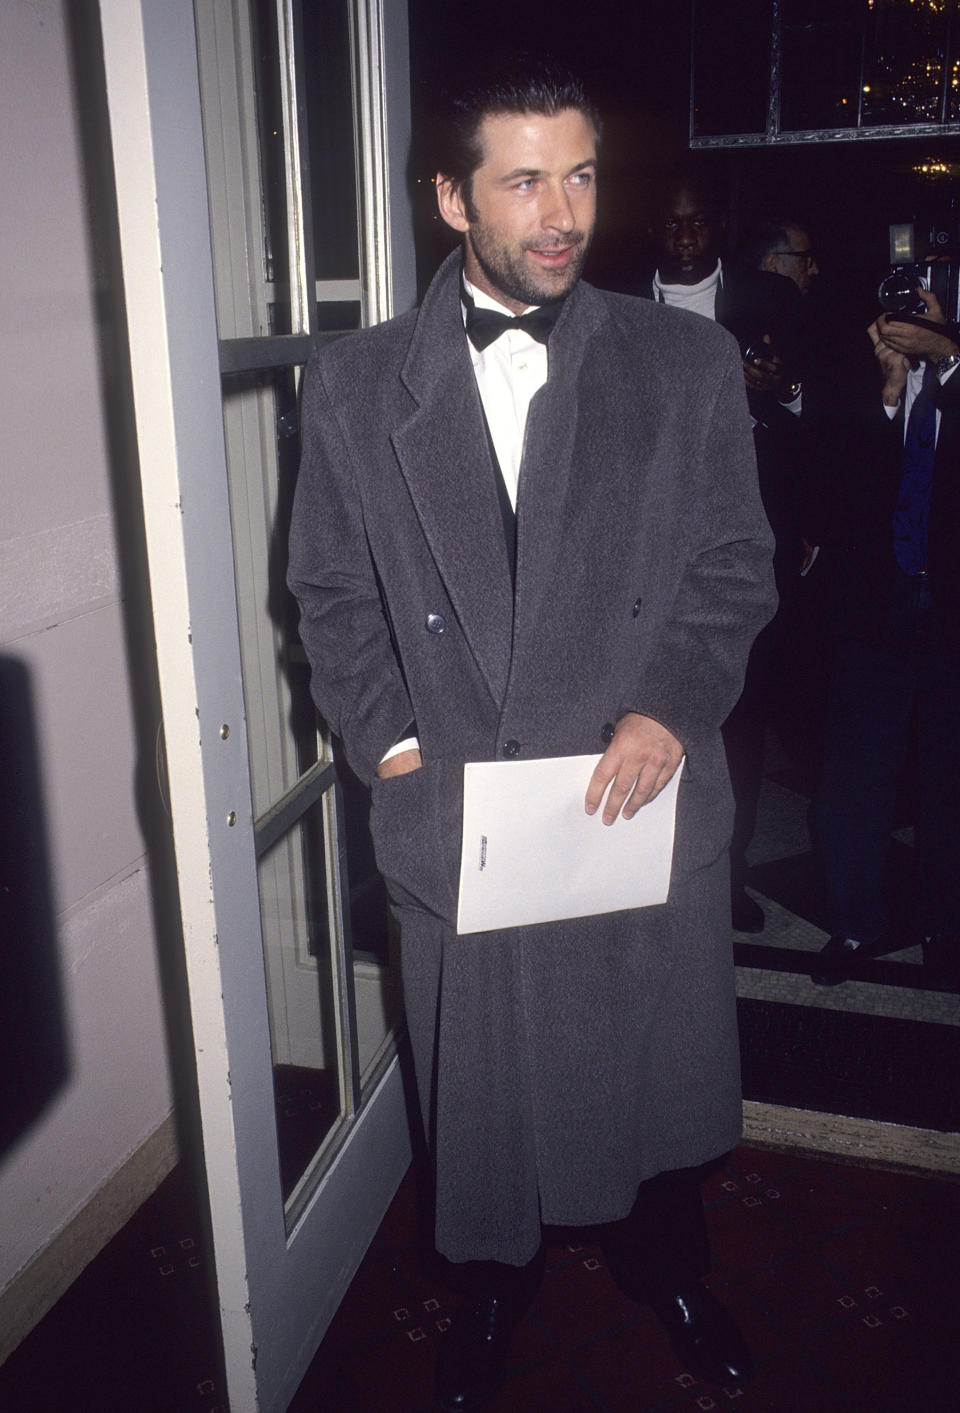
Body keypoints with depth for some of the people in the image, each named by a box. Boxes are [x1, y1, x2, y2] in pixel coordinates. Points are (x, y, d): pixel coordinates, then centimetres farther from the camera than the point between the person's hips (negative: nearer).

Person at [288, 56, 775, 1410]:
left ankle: (668, 1268, 50)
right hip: (456, 819, 0)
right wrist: (391, 743, -7)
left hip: (647, 805, 1)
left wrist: (671, 709, -14)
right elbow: (333, 591, 4)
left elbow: (735, 565, 2)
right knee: (479, 1089, 17)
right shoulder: (356, 384, 1)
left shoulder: (688, 365, 0)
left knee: (660, 1071, 19)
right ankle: (490, 1291, 47)